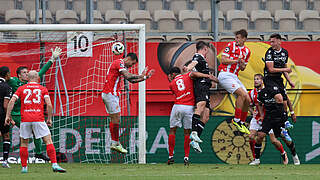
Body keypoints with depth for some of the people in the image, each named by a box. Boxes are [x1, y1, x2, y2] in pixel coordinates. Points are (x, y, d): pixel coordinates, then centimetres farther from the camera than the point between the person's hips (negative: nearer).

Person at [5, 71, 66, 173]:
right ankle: (54, 165, -12)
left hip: (25, 119, 2)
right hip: (39, 119, -2)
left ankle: (24, 167, 12)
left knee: (24, 143, 15)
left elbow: (12, 101, 1)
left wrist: (8, 116, 3)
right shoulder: (43, 89, 9)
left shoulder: (21, 89, 12)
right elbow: (49, 105, -1)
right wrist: (49, 118, 8)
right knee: (48, 141, -1)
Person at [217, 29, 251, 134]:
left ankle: (242, 123, 15)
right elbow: (223, 60, -11)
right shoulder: (231, 45, -4)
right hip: (225, 74, -7)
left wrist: (242, 63, -3)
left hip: (234, 77, 7)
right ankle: (236, 120, -16)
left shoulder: (247, 51, 13)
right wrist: (236, 60, -11)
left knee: (247, 100, 0)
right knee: (242, 94, -23)